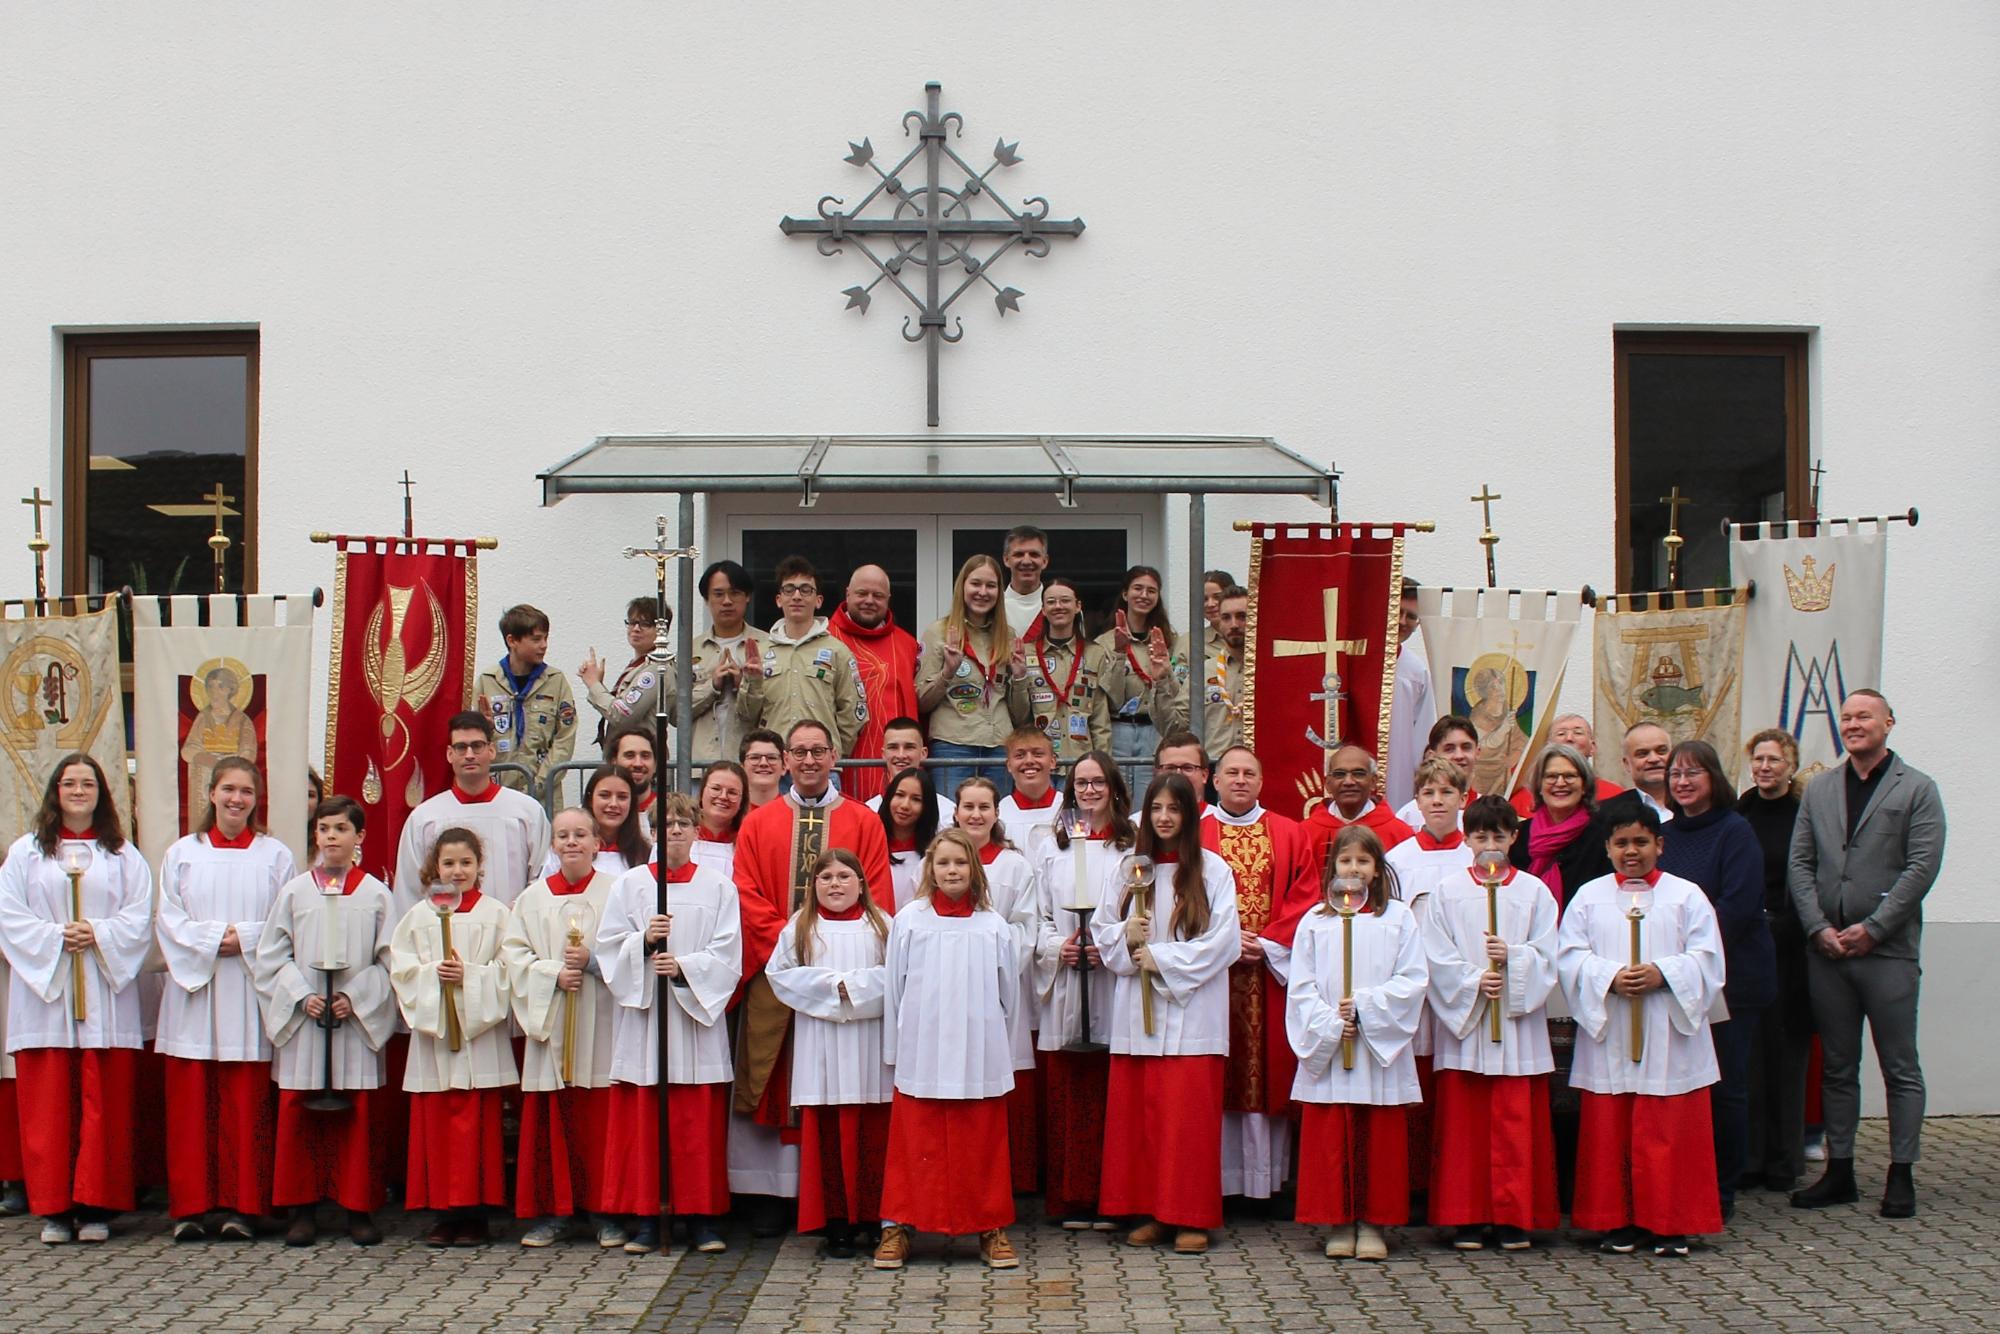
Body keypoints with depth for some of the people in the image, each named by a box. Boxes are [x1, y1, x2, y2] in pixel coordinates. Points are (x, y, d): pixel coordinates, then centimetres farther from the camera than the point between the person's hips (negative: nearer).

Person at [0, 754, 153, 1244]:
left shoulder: (122, 854, 10)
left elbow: (139, 918, 3)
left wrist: (98, 935, -13)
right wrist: (55, 937, -12)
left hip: (105, 993, 0)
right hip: (43, 989, 0)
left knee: (104, 1103, -2)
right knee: (48, 1105, -1)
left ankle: (96, 1207, 2)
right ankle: (54, 1208, 3)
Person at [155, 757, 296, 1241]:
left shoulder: (275, 856, 7)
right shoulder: (183, 853, 10)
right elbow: (169, 919, 3)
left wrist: (244, 938, -13)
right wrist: (211, 940, -11)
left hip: (250, 992, -1)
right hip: (194, 988, 1)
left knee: (246, 1103, -1)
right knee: (191, 1103, 0)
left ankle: (241, 1206, 4)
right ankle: (191, 1206, 5)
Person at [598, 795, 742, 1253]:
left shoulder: (719, 889, 6)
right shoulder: (630, 884, 8)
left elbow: (727, 957, -1)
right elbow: (607, 947, 4)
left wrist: (684, 967, -16)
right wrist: (642, 942, -14)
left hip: (696, 1015, -1)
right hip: (641, 1015, 1)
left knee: (698, 1125, 1)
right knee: (641, 1122, 0)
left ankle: (702, 1218, 8)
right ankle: (643, 1219, 6)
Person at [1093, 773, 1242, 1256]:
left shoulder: (1212, 870, -1)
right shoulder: (1129, 868, 11)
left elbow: (1224, 942, -6)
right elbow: (1100, 930, 13)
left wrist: (1162, 957, -11)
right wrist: (1125, 936, -8)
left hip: (1190, 1011, -3)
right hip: (1136, 1011, 4)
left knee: (1188, 1115, -4)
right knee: (1135, 1112, 2)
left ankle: (1191, 1217, 3)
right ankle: (1147, 1211, 11)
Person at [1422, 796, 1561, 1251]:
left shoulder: (1534, 891, 5)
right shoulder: (1447, 891, 4)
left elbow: (1546, 956, 1)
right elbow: (1437, 957, -1)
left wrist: (1511, 958, -16)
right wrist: (1474, 981, -14)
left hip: (1518, 1023, 0)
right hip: (1462, 1021, 0)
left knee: (1517, 1124, 0)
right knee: (1463, 1123, 2)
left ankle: (1515, 1217, 8)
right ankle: (1468, 1217, 9)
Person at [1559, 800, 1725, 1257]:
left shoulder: (1686, 896, 6)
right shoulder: (1589, 897, 9)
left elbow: (1706, 958, -1)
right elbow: (1570, 957, 1)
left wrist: (1663, 974, -16)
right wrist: (1610, 977, -15)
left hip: (1670, 1036, -1)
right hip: (1608, 1035, 1)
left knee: (1670, 1133, -1)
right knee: (1610, 1132, 2)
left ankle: (1670, 1223, 7)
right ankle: (1617, 1221, 11)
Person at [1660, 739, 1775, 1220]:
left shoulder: (1735, 832, -6)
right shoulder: (1666, 834, 12)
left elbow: (1738, 907, -15)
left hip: (1731, 978, -5)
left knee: (1725, 1086, 0)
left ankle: (1721, 1192, 9)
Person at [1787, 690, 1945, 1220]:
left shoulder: (1917, 789, 1)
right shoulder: (1819, 790, 13)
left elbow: (1922, 866, -7)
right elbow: (1799, 864, 9)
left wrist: (1871, 927, -13)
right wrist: (1819, 927, -5)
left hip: (1888, 950, -4)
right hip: (1827, 951, 4)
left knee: (1900, 1068, 2)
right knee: (1837, 1067, 10)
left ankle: (1902, 1175, 7)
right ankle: (1839, 1171, 16)